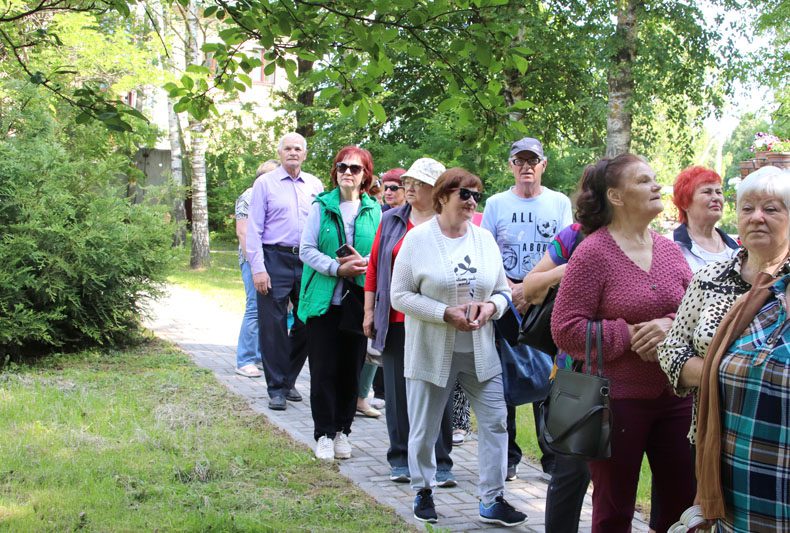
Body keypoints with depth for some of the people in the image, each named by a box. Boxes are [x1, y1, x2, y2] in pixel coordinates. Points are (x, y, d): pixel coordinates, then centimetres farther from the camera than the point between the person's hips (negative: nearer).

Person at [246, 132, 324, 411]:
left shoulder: (315, 185, 11)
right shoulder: (265, 183, 2)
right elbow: (254, 229, -2)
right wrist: (258, 268, -10)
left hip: (308, 261, 4)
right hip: (275, 259, -3)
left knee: (305, 324, 8)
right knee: (273, 325, -1)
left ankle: (289, 380, 23)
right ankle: (276, 388, 7)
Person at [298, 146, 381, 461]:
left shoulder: (374, 210, 7)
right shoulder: (322, 207, 1)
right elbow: (306, 250, -3)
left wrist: (365, 263, -12)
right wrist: (337, 268, -16)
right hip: (324, 301, -2)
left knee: (351, 368, 6)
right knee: (324, 369, -1)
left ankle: (342, 431, 19)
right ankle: (324, 434, 8)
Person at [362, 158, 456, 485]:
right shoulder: (391, 220, 10)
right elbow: (374, 266, 12)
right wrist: (369, 311, 8)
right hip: (396, 320, 3)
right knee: (399, 390, 7)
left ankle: (440, 462, 8)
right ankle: (401, 460, 17)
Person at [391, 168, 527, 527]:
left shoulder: (485, 239, 6)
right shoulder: (418, 239, -6)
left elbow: (503, 291, 12)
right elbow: (400, 295, -8)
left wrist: (491, 306, -11)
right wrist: (446, 314, -18)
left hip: (480, 351, 4)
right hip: (432, 351, -3)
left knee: (495, 423, 1)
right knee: (425, 427, 6)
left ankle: (492, 501, 11)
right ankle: (423, 491, 27)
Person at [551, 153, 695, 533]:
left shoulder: (669, 250, 7)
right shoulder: (593, 252, -11)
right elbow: (566, 330, -15)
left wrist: (671, 325, -13)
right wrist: (631, 335, -18)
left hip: (674, 396, 5)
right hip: (617, 399, -5)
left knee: (683, 501, 12)